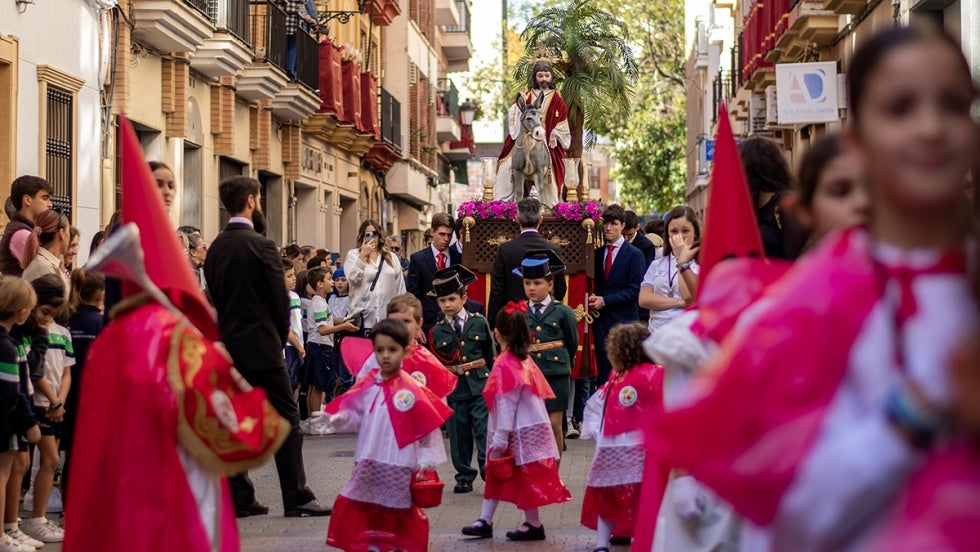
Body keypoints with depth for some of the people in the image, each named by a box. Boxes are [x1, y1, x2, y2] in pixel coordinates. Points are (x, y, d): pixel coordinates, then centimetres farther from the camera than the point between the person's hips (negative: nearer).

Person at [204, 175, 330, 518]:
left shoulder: (216, 248, 8)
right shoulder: (260, 245, -12)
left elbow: (215, 297, 11)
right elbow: (280, 300, -10)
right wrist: (279, 336, 7)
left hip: (227, 345, 7)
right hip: (260, 346, -7)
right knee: (285, 420, -1)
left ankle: (239, 499, 9)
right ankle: (296, 498, -2)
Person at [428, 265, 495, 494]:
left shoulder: (479, 323, 3)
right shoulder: (437, 332, 5)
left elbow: (491, 354, 9)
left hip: (480, 388, -2)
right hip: (453, 390, 2)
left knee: (485, 433, -7)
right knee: (459, 436, 8)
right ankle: (465, 477, 18)